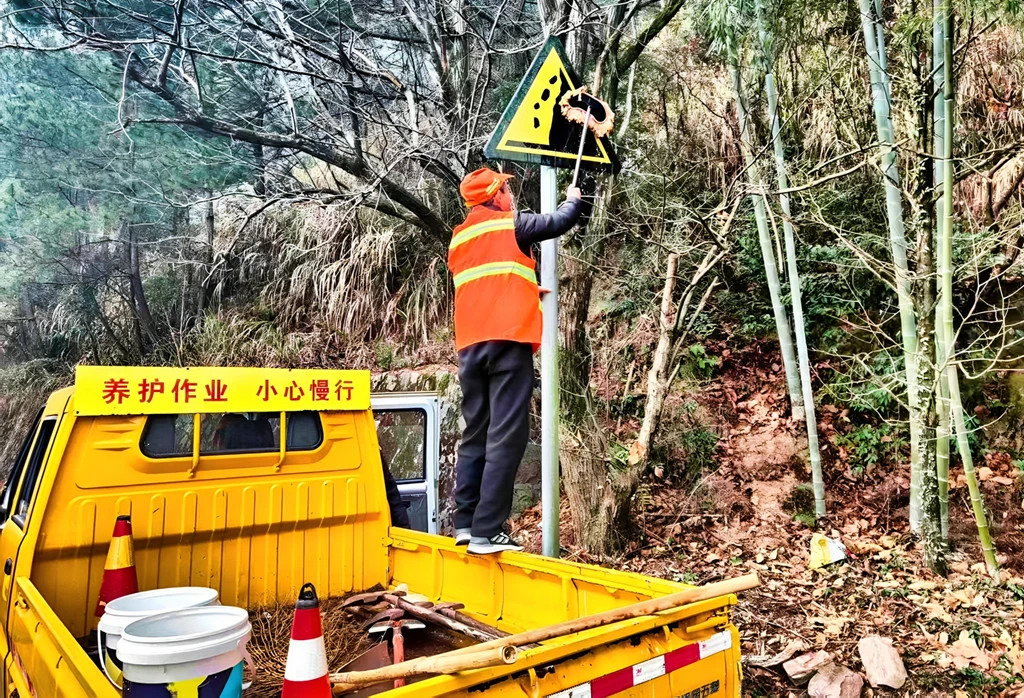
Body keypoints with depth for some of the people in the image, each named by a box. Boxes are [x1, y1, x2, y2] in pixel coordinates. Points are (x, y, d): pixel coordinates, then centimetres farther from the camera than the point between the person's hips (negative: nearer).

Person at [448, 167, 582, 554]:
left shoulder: (458, 238, 22)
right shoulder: (510, 224, 3)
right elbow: (560, 222, 11)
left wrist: (526, 291, 35)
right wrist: (574, 200, 31)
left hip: (471, 344, 7)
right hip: (507, 339, -7)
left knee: (476, 434, 12)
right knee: (506, 436, -7)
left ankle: (465, 523, 12)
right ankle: (486, 532, -10)